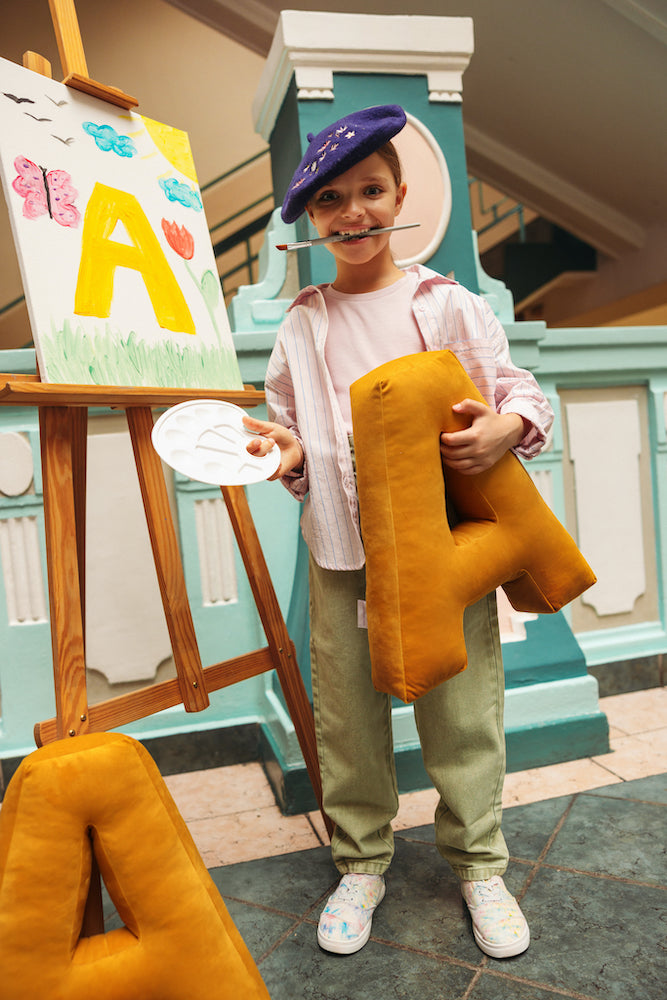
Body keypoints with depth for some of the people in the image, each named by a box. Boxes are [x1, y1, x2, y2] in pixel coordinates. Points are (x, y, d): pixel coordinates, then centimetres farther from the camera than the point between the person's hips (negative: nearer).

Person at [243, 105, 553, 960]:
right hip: (341, 547, 2)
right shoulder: (302, 325, 9)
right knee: (347, 709, 9)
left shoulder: (447, 303, 3)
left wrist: (505, 427, -17)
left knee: (462, 704, 7)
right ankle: (362, 861, 33)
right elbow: (292, 426, 14)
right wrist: (288, 451, -9)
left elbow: (522, 391, 5)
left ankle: (477, 862, 32)